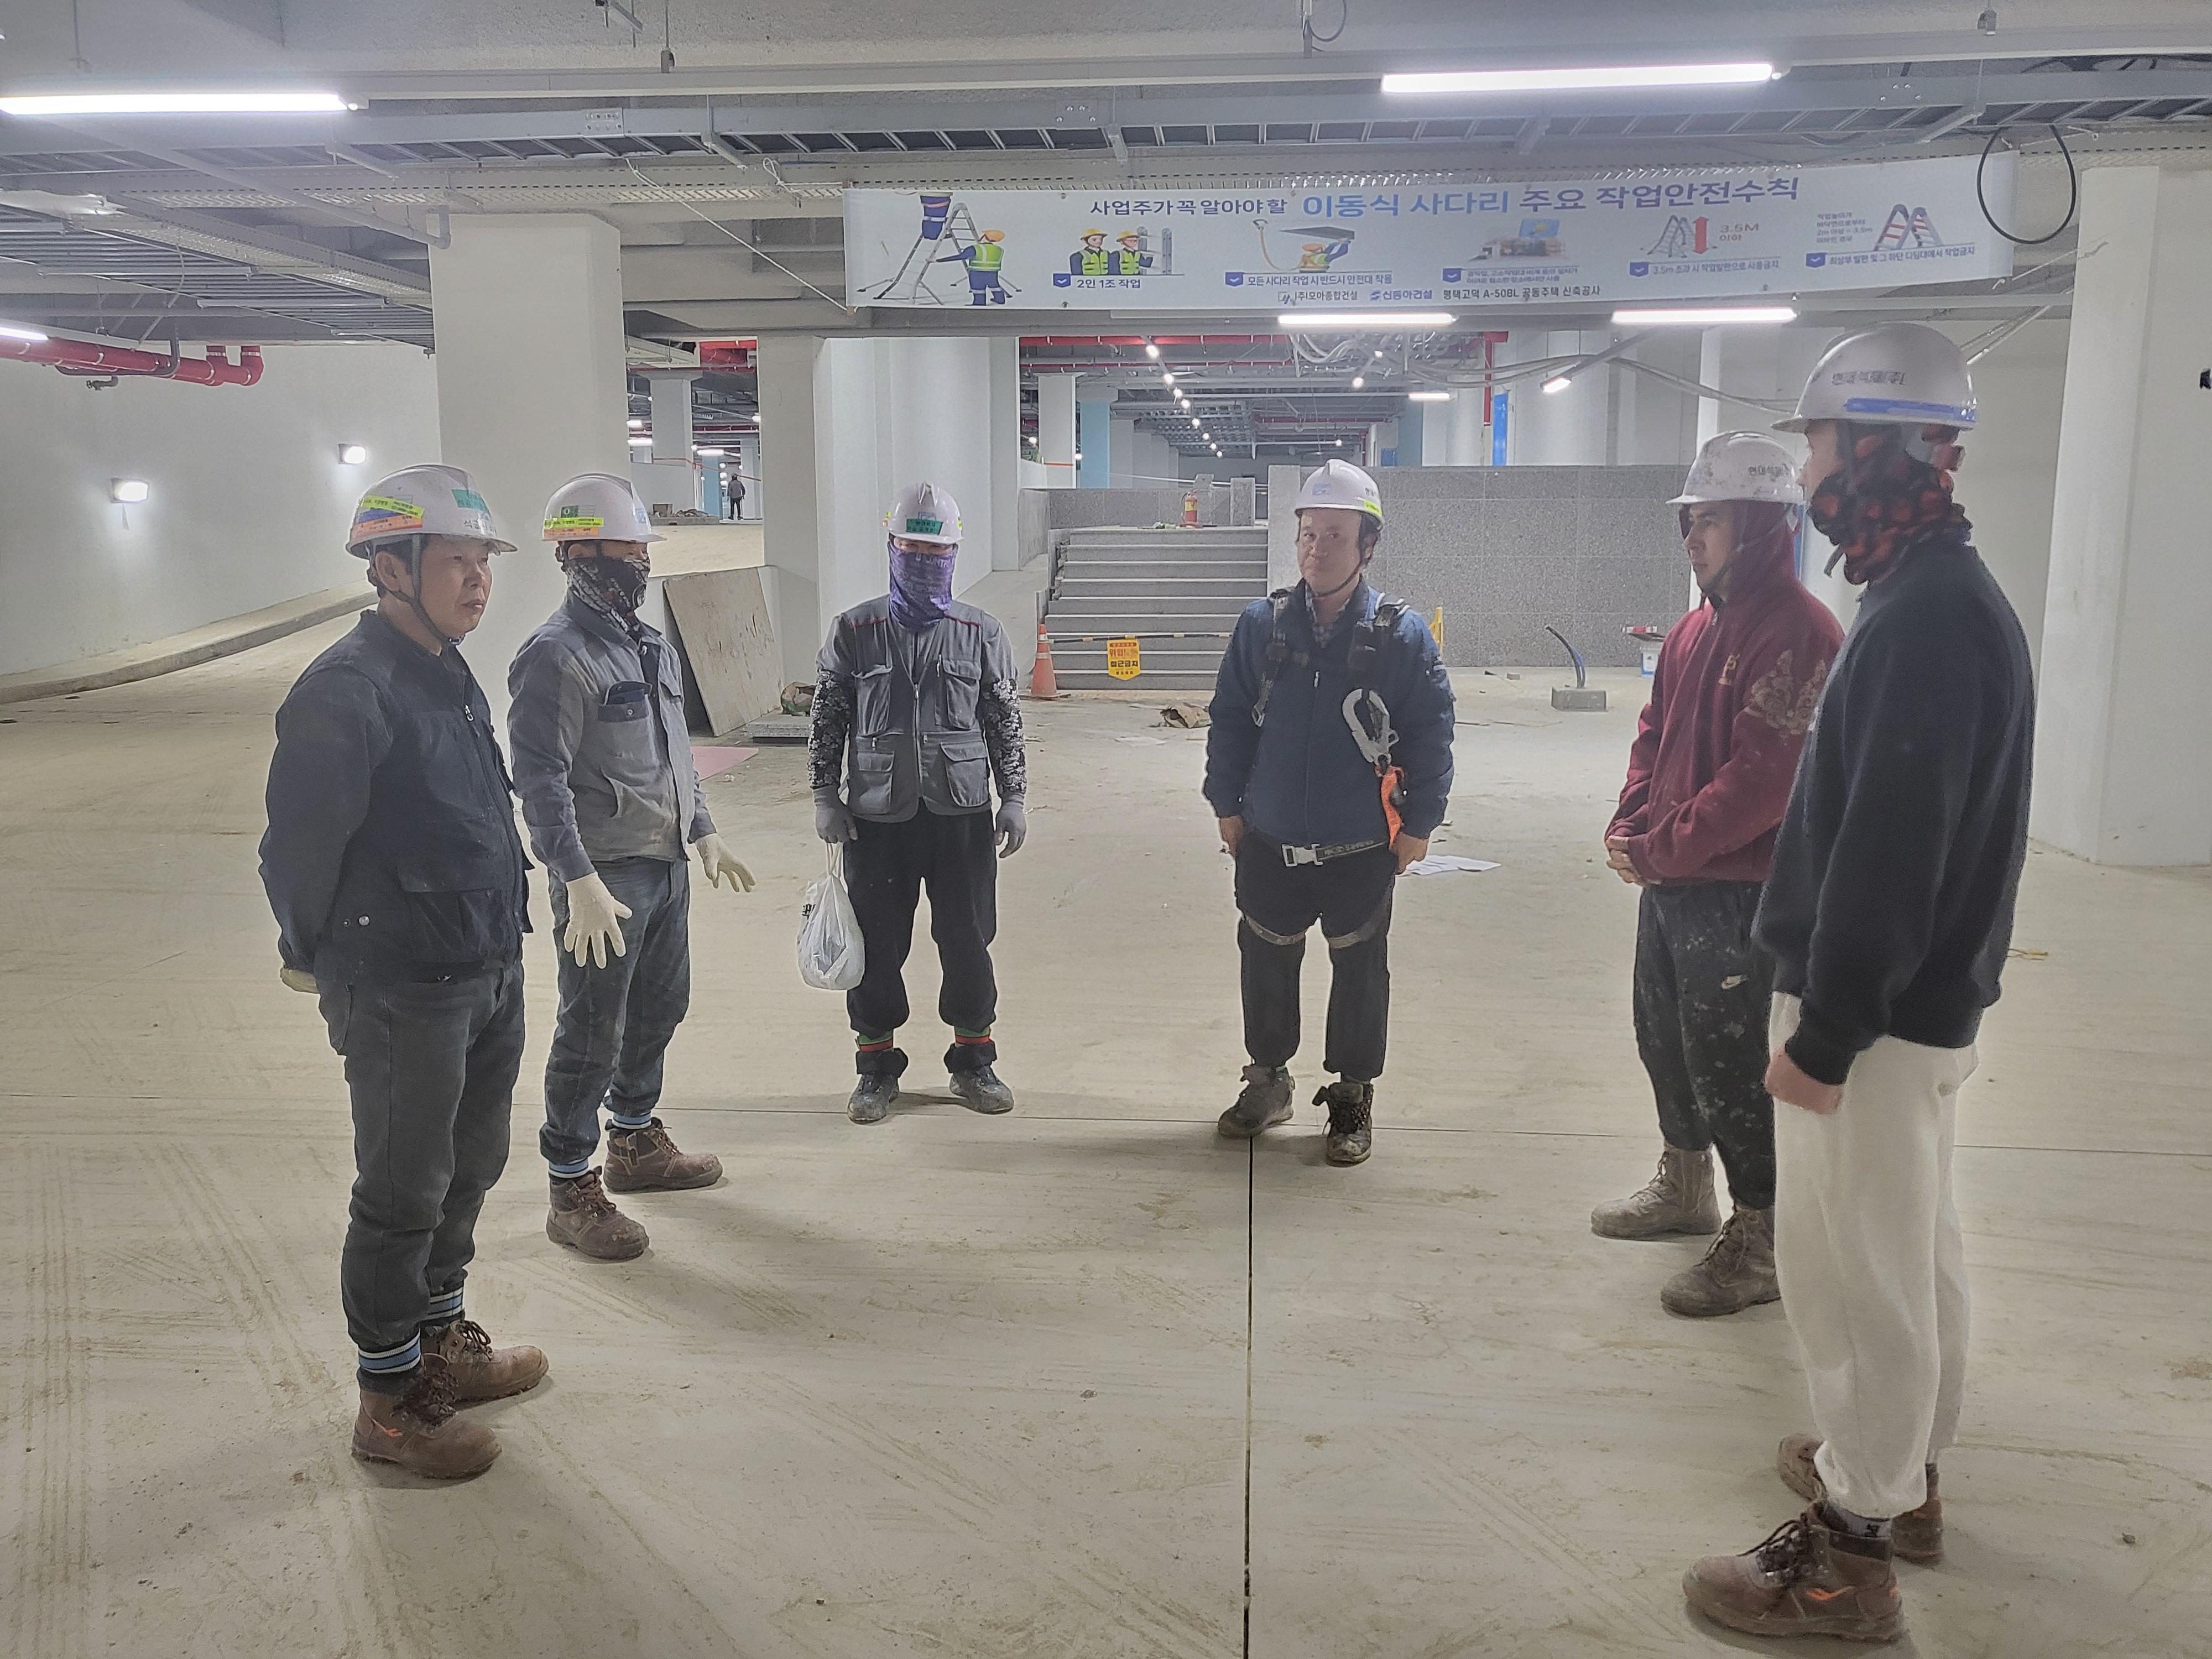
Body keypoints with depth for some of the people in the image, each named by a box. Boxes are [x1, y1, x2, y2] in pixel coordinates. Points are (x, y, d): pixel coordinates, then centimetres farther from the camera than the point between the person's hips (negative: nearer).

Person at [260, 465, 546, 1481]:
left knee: (469, 1170, 21)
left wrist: (497, 947, 17)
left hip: (490, 977, 9)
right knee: (403, 1196, 5)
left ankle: (442, 1344, 40)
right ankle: (391, 1402, 21)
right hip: (403, 997, -9)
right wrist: (324, 961, -1)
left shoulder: (449, 676, 10)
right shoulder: (346, 692, -20)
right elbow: (298, 852, -15)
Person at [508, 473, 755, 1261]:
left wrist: (703, 835, 20)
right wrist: (582, 883, -26)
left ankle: (636, 1143, 39)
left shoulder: (649, 644, 13)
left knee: (660, 1009, 20)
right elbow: (541, 781, -21)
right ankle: (571, 1193, 11)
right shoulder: (554, 656, -16)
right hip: (604, 877, -9)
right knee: (592, 1036, -1)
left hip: (667, 867, 9)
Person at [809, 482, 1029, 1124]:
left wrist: (1015, 798, 2)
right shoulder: (854, 632, 2)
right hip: (878, 817, 0)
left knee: (967, 941, 7)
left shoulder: (980, 633, 4)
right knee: (877, 945, 7)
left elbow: (1005, 722, 7)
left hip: (961, 813, 0)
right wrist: (826, 796, 0)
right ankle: (878, 1065, 24)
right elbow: (828, 720, 6)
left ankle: (973, 1062, 25)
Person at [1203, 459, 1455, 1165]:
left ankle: (1353, 1097, 27)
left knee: (1359, 973, 10)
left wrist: (1419, 824, -4)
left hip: (1362, 852, -2)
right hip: (1269, 844, 2)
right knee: (1266, 964, 15)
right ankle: (1267, 1080, 35)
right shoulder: (1262, 624, -3)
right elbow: (1230, 718, 5)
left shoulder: (1401, 635, -9)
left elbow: (1432, 732, -4)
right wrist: (1227, 806, 4)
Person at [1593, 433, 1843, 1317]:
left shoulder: (1799, 631, -18)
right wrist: (1629, 829, 1)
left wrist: (1662, 848, -17)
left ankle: (1760, 1241, 14)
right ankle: (1685, 1184, 41)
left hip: (1742, 895, -9)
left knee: (1732, 1064, -1)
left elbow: (1763, 776, -23)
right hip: (1669, 882, 9)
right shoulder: (1697, 628, 11)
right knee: (1666, 1040, 21)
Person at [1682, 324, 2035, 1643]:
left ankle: (1851, 1557, 14)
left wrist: (1825, 1035, -21)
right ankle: (1902, 1471, 39)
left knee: (1860, 1272, 0)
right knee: (1916, 1249, 21)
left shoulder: (1927, 618, -23)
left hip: (1879, 1016, -10)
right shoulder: (1948, 596, 11)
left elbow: (1888, 853, -26)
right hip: (1923, 1002, 10)